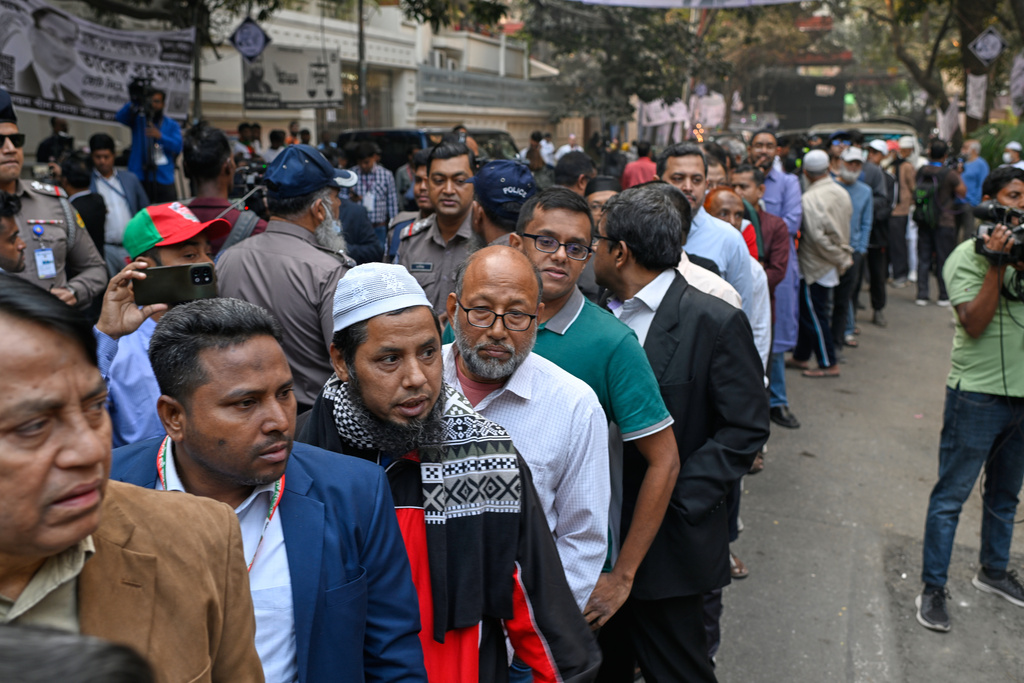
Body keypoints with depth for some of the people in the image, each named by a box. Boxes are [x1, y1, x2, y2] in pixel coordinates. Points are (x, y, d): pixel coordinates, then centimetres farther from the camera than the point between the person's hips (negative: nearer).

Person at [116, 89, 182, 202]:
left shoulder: (172, 125, 12)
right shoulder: (138, 119, 11)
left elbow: (177, 146, -2)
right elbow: (120, 117, -8)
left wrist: (160, 136, -18)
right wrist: (134, 104, -24)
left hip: (164, 179, 0)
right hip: (139, 177, 0)